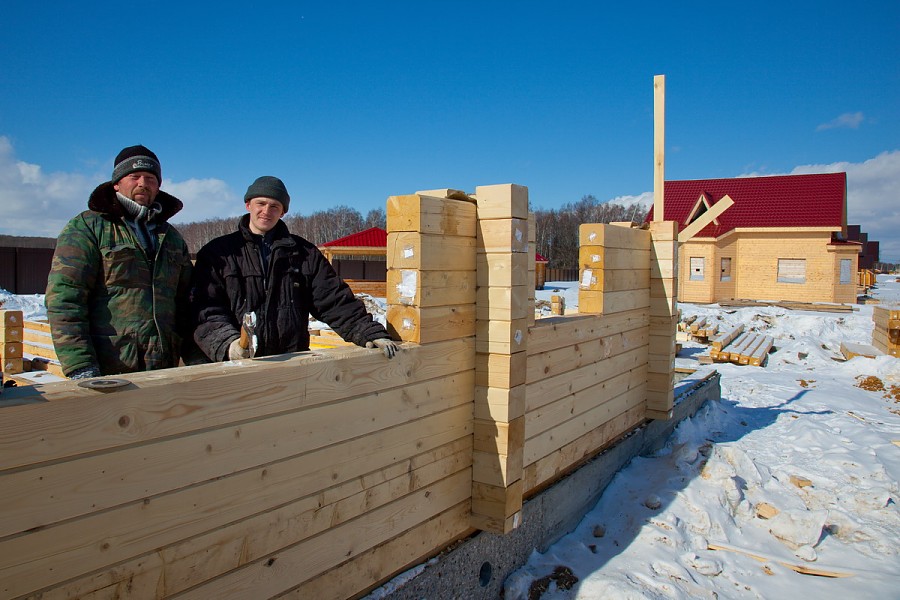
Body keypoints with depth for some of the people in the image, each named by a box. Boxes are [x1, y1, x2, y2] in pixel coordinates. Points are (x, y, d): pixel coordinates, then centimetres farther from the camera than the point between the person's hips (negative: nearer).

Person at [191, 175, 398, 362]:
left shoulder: (304, 253, 12)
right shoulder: (218, 253, 7)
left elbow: (336, 300, 7)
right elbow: (205, 310, -2)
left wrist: (370, 332, -6)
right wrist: (227, 342, -20)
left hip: (293, 362, 1)